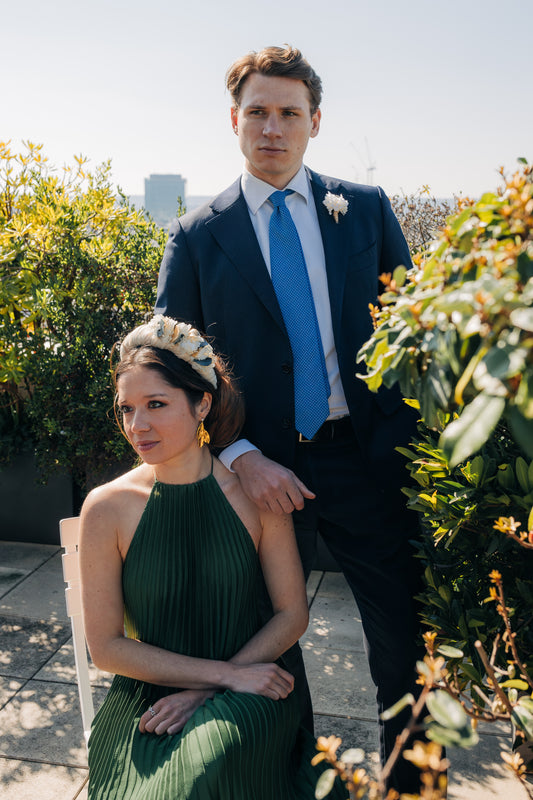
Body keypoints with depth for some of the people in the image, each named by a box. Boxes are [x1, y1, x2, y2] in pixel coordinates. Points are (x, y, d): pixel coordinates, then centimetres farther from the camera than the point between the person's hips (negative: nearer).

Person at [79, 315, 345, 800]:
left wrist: (207, 690, -11)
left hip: (245, 697, 0)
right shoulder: (108, 508, -9)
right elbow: (106, 647, -6)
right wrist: (227, 673, -12)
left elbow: (292, 613, -1)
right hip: (146, 697, 0)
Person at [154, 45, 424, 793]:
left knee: (406, 645, 11)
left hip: (368, 458, 1)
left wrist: (414, 439, 1)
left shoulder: (366, 208, 5)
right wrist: (240, 457, -13)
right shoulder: (196, 236, 0)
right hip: (264, 471, 0)